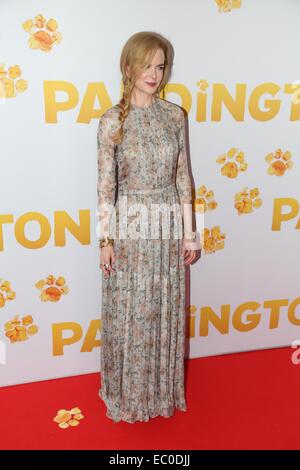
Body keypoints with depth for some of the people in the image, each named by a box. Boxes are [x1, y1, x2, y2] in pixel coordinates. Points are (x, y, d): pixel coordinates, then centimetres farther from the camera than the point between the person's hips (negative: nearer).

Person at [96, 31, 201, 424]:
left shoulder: (175, 116, 3)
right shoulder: (112, 120, -5)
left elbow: (183, 177, 5)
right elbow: (106, 185, -5)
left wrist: (188, 231, 3)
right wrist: (106, 239, -7)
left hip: (168, 226, 3)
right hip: (130, 227, -2)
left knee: (165, 313, 13)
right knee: (128, 315, 8)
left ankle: (162, 389, 36)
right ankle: (128, 395, 31)